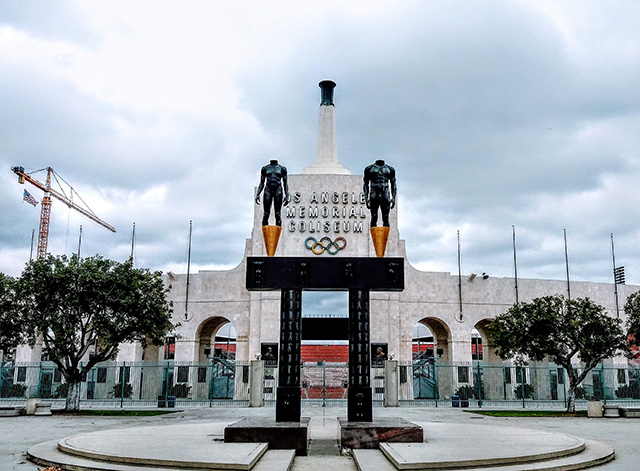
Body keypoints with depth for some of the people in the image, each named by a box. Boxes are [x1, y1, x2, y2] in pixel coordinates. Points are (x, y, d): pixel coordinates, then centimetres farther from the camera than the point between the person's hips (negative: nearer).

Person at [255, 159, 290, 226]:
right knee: (266, 214, -7)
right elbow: (262, 183, 14)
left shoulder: (282, 168, 11)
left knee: (278, 214, -6)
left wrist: (287, 195, -3)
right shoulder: (265, 168, 14)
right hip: (268, 190, 1)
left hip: (278, 191, -1)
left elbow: (285, 183, 7)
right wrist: (258, 194, 4)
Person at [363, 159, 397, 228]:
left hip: (385, 196, 1)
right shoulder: (369, 169, 10)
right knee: (374, 218, -6)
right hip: (374, 196, -1)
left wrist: (393, 198, 3)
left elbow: (393, 184, 14)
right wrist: (366, 198, 0)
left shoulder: (390, 169, 13)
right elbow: (366, 184, 10)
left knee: (386, 219, -3)